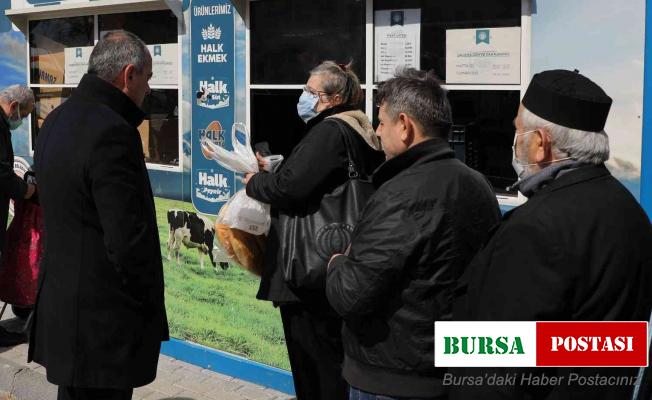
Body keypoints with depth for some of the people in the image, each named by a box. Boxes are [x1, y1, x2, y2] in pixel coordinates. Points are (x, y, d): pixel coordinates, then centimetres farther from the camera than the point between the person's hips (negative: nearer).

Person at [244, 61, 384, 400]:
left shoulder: (329, 132, -17)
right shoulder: (358, 132, 15)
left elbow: (290, 187, -24)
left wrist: (254, 182, -6)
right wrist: (271, 171, 9)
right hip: (334, 263, 10)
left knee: (313, 362, 0)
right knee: (330, 354, 19)